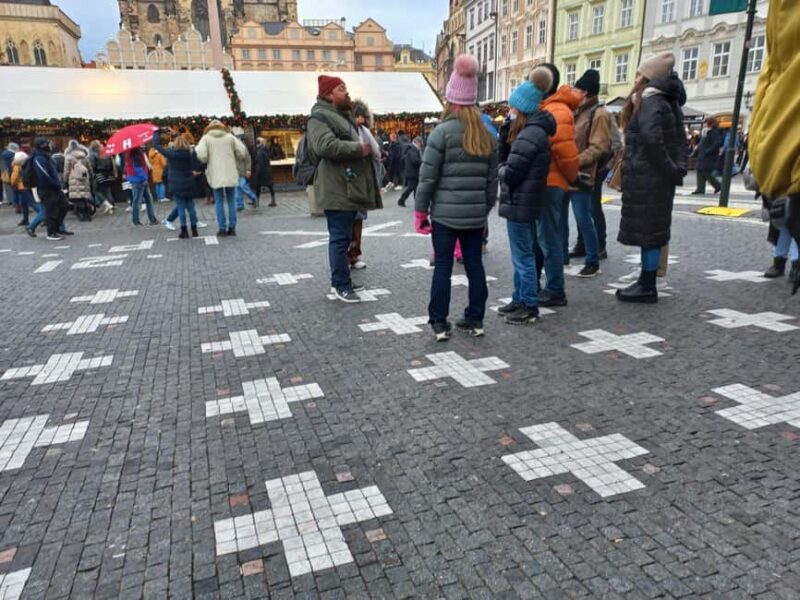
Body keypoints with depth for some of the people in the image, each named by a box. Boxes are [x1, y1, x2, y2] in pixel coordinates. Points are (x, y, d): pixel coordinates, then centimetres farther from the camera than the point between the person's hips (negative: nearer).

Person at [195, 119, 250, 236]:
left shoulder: (206, 138, 2)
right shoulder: (230, 136, 6)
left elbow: (201, 155, -11)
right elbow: (242, 152, 0)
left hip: (216, 175, -1)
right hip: (230, 174, 1)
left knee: (219, 201, 5)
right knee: (231, 201, 8)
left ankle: (222, 228, 2)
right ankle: (232, 227, 4)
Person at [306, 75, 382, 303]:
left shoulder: (344, 114, 22)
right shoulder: (320, 116, -10)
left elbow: (351, 142, 36)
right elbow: (326, 146, -27)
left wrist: (368, 147, 15)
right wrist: (359, 148, -21)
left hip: (349, 187, 10)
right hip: (337, 189, -10)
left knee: (343, 236, 14)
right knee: (340, 237, -7)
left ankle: (339, 280, 23)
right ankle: (341, 285, 0)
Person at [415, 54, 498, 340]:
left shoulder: (443, 131, -8)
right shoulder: (487, 135, 8)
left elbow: (427, 176, -10)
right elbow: (492, 178, 10)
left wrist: (420, 210, -2)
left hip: (445, 213, -4)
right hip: (475, 214, 5)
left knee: (442, 267, 2)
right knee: (475, 265, 11)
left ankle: (439, 323, 8)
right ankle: (475, 319, 19)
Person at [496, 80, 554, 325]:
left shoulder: (529, 134, -19)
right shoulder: (535, 131, 14)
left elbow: (511, 173, -21)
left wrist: (500, 169, -2)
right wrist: (505, 169, -2)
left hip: (519, 203, -10)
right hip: (525, 202, 10)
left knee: (523, 256, -3)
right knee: (523, 255, 17)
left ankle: (530, 307, 5)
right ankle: (520, 299, 27)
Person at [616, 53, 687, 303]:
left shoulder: (648, 102, -10)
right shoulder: (668, 102, 18)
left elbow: (651, 138, -25)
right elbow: (681, 142, 16)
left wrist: (668, 169, -18)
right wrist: (678, 168, 9)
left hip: (645, 177, -9)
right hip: (659, 177, 9)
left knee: (646, 229, -5)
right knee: (653, 228, 11)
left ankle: (647, 287, -1)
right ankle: (647, 282, 18)